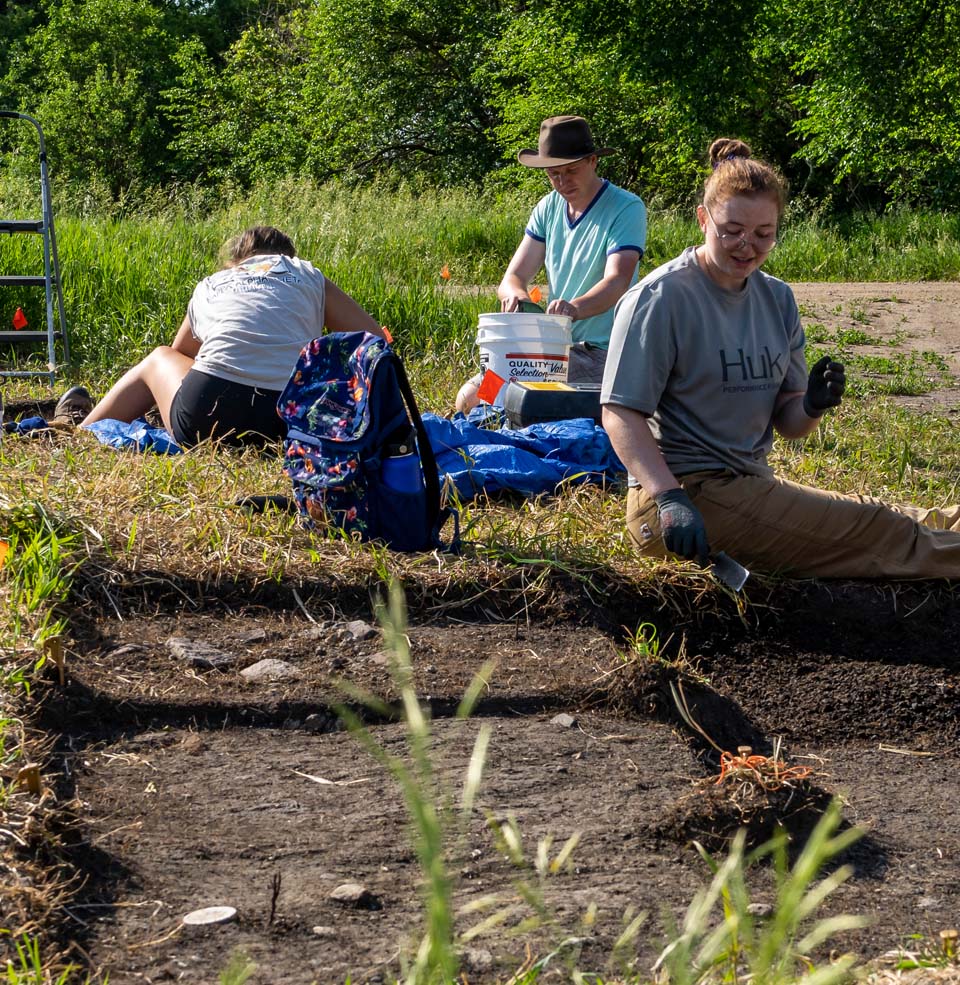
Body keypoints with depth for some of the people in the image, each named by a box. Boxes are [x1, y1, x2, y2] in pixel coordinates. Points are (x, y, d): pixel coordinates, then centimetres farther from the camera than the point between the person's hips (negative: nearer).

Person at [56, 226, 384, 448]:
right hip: (295, 422, -1)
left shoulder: (209, 286, 26)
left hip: (204, 419, 1)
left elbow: (180, 356, 43)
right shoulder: (307, 275, 20)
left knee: (160, 359, 34)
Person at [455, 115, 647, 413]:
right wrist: (515, 294, -21)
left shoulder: (626, 208, -10)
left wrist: (574, 308, -45)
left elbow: (618, 282, -24)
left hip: (600, 354, -6)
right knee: (471, 396, -9)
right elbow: (513, 277, 5)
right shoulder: (549, 207, 10)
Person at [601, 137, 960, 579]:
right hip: (683, 490, -7)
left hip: (750, 485, 7)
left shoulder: (777, 298, 11)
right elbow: (621, 413, -18)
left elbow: (786, 422, 13)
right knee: (874, 530, -14)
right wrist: (669, 498, -31)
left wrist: (811, 406, -11)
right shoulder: (660, 298, -11)